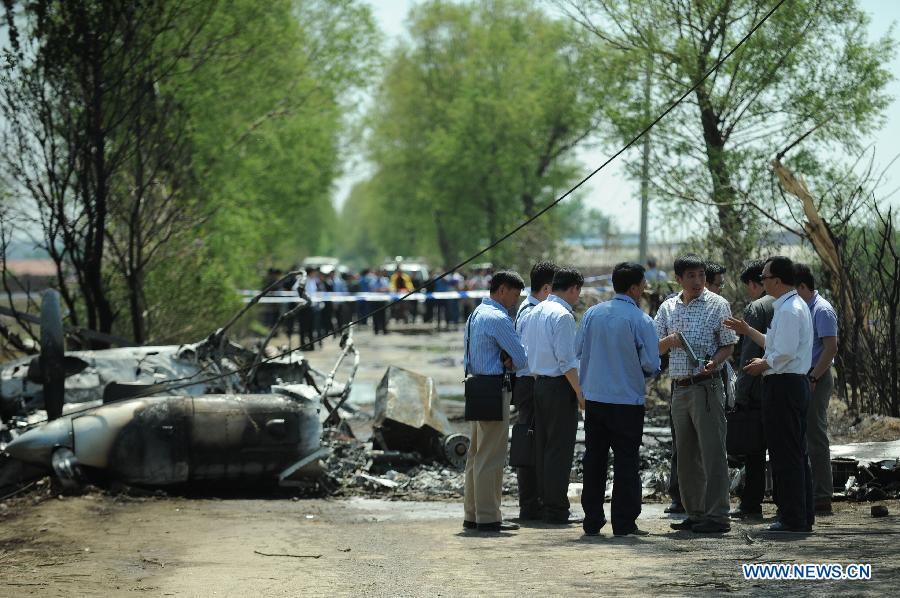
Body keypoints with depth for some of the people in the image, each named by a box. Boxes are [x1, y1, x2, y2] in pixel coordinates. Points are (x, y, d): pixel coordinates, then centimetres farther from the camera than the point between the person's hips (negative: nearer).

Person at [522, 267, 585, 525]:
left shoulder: (535, 311, 12)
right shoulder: (563, 315, -14)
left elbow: (525, 350, 16)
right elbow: (566, 360, -18)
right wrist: (581, 394, -14)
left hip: (538, 383, 9)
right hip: (559, 386, -9)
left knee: (542, 446, 12)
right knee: (560, 448, -6)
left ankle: (544, 503, 16)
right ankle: (556, 510, -5)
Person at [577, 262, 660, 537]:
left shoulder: (592, 314, 1)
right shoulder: (641, 320, -12)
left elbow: (578, 351, 6)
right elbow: (651, 364, -11)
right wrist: (646, 372, 11)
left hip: (594, 398, 4)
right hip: (627, 400, -4)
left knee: (594, 458, 11)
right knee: (626, 462, 3)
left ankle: (592, 521, 14)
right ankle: (624, 523, 1)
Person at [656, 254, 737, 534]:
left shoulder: (718, 305, 0)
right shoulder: (668, 307, 12)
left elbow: (728, 345, 0)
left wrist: (714, 362, -19)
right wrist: (669, 340, -8)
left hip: (706, 385, -5)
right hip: (679, 387, 5)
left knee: (712, 451, -9)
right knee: (686, 454, 9)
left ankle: (717, 516, -9)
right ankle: (695, 514, 16)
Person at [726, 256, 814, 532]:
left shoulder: (788, 310, -18)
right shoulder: (797, 305, 16)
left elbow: (784, 353, -24)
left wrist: (763, 365, -8)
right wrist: (748, 331, 24)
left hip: (782, 385, -11)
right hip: (797, 383, 11)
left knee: (785, 454, -6)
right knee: (797, 452, 14)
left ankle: (792, 518, -3)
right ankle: (804, 515, 20)